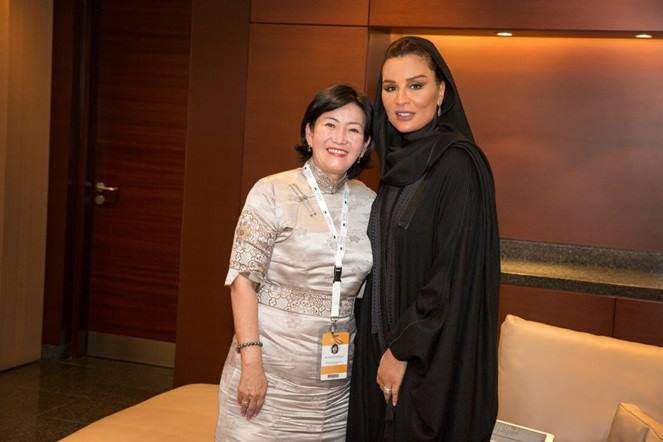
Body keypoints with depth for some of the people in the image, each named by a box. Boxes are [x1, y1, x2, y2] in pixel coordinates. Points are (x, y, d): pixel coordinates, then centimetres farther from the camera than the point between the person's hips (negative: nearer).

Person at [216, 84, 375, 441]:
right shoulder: (271, 193, -9)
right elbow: (243, 280, -11)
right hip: (269, 371, -4)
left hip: (336, 378, 4)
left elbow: (372, 290, 10)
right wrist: (251, 362, -17)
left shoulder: (369, 203, 3)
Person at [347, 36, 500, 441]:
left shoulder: (459, 163, -17)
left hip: (434, 358, -7)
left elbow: (456, 272, -20)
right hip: (384, 347, 8)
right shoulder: (399, 162, 7)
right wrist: (385, 347, 9)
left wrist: (403, 348, -15)